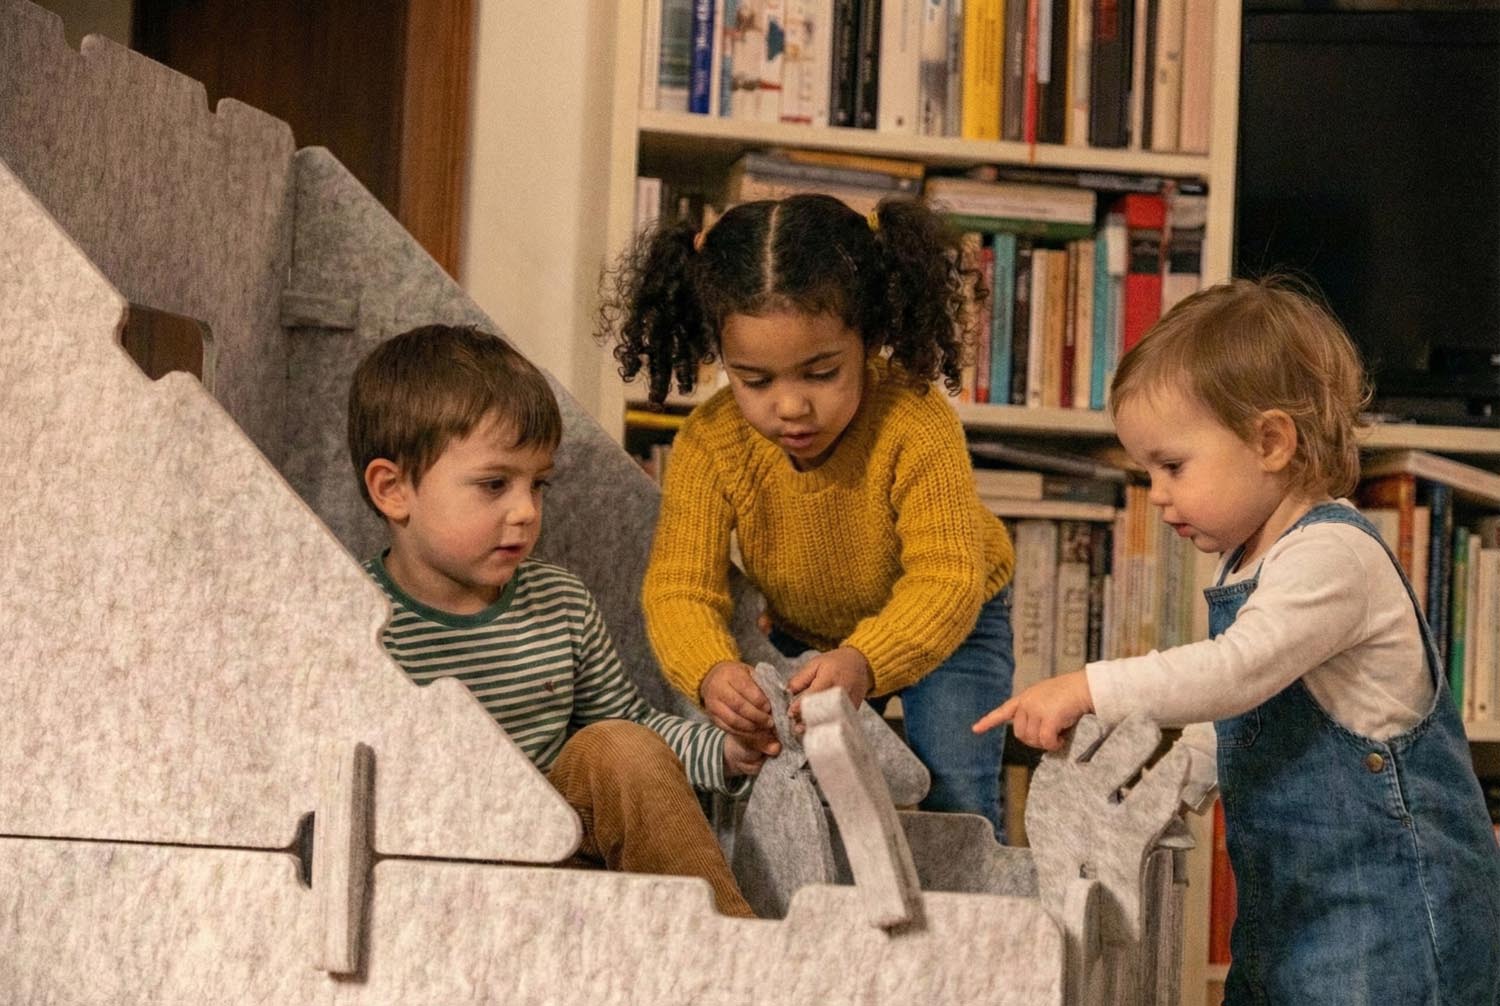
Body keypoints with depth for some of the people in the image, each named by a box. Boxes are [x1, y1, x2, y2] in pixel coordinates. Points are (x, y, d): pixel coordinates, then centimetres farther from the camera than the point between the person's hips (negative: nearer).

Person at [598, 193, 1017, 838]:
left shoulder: (917, 428, -36)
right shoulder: (709, 445, -26)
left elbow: (947, 579, -39)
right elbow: (679, 586, -28)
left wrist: (864, 661, -58)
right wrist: (711, 672, -51)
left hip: (946, 627, -3)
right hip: (803, 635, 3)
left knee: (955, 793, -16)